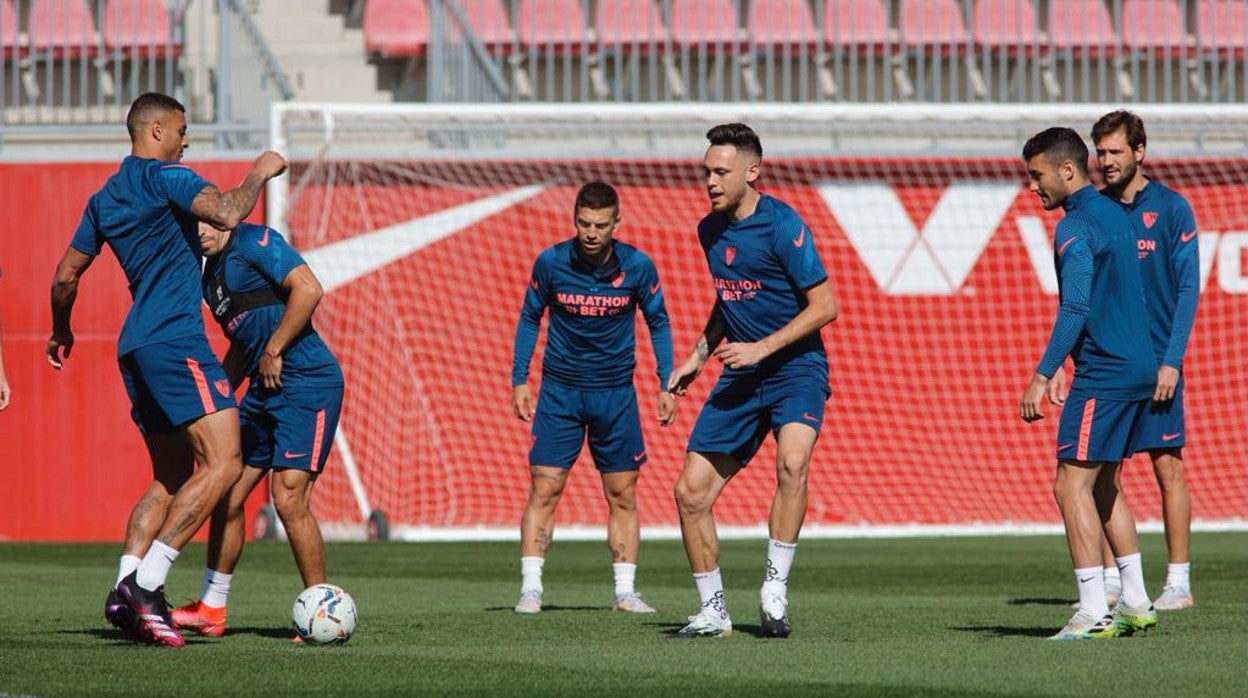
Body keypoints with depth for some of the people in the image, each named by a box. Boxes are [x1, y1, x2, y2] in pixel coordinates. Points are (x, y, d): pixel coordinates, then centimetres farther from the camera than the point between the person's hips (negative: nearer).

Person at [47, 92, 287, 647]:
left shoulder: (104, 199, 19)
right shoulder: (164, 177, -5)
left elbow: (65, 276, 24)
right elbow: (227, 213, -21)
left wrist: (61, 331, 39)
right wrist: (259, 174, -4)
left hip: (136, 348, 9)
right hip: (175, 340, -9)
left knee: (170, 479, 12)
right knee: (222, 463, -14)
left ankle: (125, 593, -3)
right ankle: (146, 583, -21)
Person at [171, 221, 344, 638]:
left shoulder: (254, 242, -9)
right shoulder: (211, 274, 18)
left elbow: (308, 289, -19)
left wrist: (273, 351, -16)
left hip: (307, 384, -9)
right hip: (265, 388, 9)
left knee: (289, 498, -14)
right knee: (228, 495, 8)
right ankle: (211, 608, 17)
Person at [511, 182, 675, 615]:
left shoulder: (637, 267, -8)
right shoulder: (550, 263, -9)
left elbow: (657, 323, 6)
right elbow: (529, 318, 5)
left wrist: (667, 386, 2)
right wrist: (519, 380, 1)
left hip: (616, 392, 1)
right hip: (560, 390, -1)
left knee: (623, 495, 3)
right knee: (544, 489, -8)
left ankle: (625, 592, 9)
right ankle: (530, 589, -7)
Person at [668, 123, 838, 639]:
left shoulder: (783, 226, -13)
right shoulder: (711, 230, 9)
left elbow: (824, 306, -14)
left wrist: (761, 348, -18)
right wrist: (698, 356, 17)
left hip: (795, 369, -7)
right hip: (740, 379, 7)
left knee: (792, 460, -34)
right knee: (691, 493, 0)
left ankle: (774, 588, -23)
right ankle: (713, 612, 13)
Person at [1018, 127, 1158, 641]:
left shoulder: (1076, 228, -14)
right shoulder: (1114, 215, 16)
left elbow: (1075, 309, -24)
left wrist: (1042, 377, -27)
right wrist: (1066, 368, 27)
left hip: (1104, 376, -10)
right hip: (1137, 368, 10)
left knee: (1072, 485, -9)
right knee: (1102, 487, 18)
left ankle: (1093, 613, -13)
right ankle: (1135, 604, 19)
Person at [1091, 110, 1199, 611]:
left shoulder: (1171, 209, -1)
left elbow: (1187, 288, -4)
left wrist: (1172, 361, -12)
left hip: (1155, 362, -4)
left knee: (1167, 467, -3)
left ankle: (1179, 582, 0)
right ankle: (1111, 580, 6)